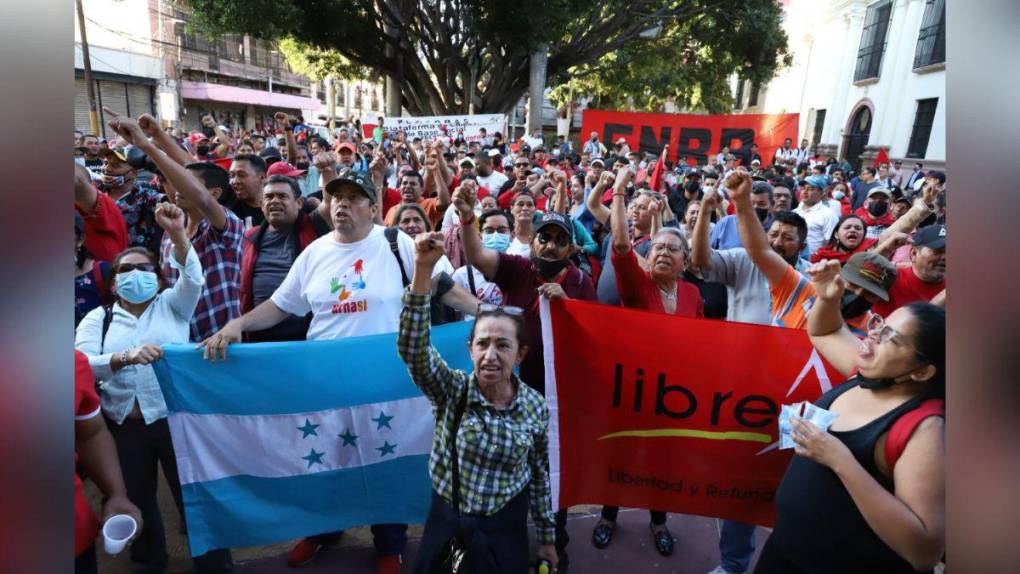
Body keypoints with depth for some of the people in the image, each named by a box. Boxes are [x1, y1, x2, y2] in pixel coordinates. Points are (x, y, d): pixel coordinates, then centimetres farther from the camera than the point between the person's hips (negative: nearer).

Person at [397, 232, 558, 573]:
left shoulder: (535, 406, -11)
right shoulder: (451, 389, -15)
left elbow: (539, 473, 1)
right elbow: (412, 347, -32)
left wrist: (547, 537, 10)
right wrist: (423, 269, -43)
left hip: (505, 529, 0)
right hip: (445, 521, 0)